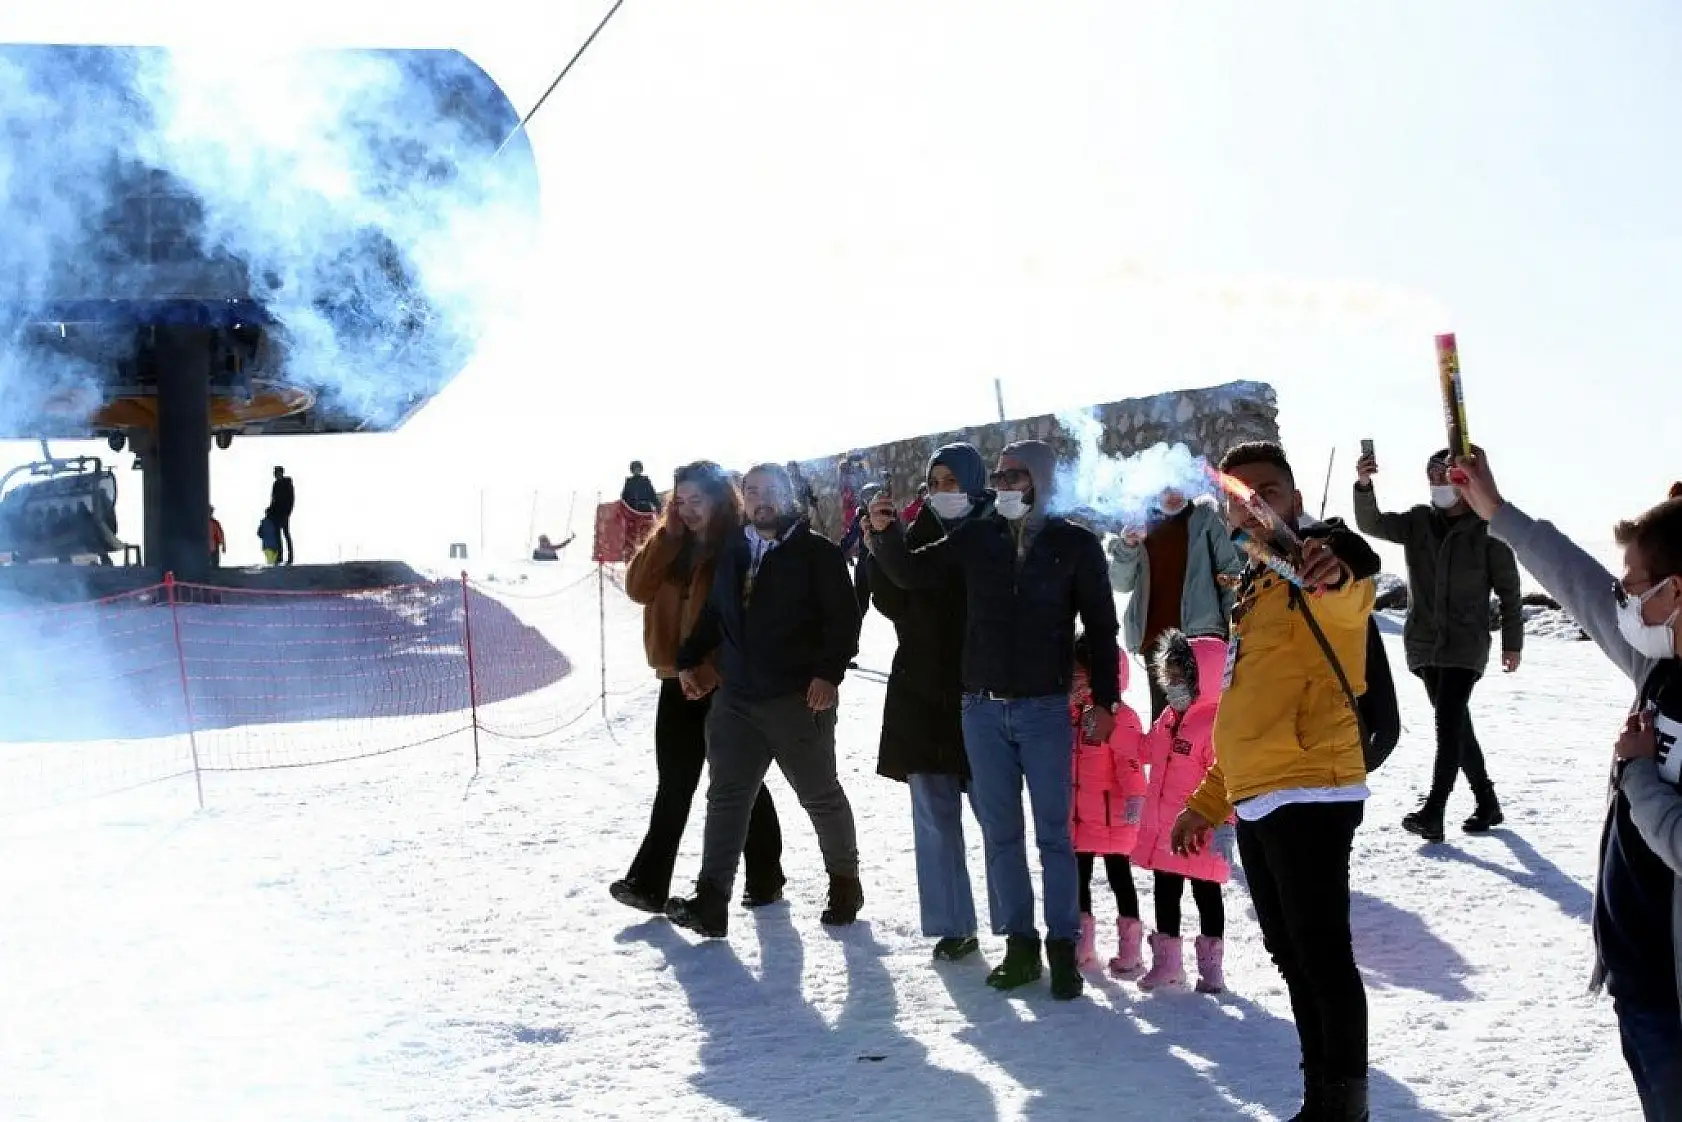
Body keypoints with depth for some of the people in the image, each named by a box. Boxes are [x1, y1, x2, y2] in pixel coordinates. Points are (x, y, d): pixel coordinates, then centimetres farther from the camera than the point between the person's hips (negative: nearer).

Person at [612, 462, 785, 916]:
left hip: (728, 684, -5)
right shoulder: (671, 546, 10)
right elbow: (639, 588, -2)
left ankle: (765, 877, 20)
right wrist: (670, 535, -9)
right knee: (674, 784, 5)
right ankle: (650, 883, 5)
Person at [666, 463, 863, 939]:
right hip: (737, 698, 5)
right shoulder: (732, 555, 15)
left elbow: (843, 617, -10)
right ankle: (710, 903, -5)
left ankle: (844, 882, 27)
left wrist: (829, 672, -19)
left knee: (820, 794, 8)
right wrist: (689, 660, 13)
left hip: (800, 698, -5)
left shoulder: (817, 553, -3)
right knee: (726, 796, -2)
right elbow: (712, 615, 24)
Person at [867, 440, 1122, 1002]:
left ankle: (1063, 948, 6)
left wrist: (1104, 700, -6)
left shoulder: (1075, 544, -1)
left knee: (1054, 832, 0)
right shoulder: (976, 536, 5)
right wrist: (886, 533, -11)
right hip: (983, 708, 3)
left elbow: (1102, 627, 1)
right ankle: (1019, 944, 15)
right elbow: (911, 573, 9)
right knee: (999, 832, 7)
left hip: (1045, 708, -3)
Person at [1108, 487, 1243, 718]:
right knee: (1162, 711, 0)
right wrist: (1127, 547, -11)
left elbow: (1231, 569, 3)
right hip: (1155, 636, 3)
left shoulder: (1205, 519, 8)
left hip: (1202, 630, -3)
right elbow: (1121, 584, 8)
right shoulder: (1140, 526, 14)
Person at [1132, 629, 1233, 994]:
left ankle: (1211, 967, 18)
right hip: (1162, 832, 9)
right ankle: (1166, 964, 28)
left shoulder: (1216, 724, -20)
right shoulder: (1170, 718, 8)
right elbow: (1145, 750, 23)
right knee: (1165, 895, 16)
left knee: (1206, 896, 7)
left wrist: (1222, 823, -25)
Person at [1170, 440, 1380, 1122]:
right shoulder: (1254, 588, 22)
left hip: (1310, 794, -9)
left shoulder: (1319, 569, -6)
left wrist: (1336, 573, -57)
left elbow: (1350, 594, -34)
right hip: (1254, 803, 10)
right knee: (1291, 954, 14)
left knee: (1322, 952, -8)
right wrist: (1207, 803, 26)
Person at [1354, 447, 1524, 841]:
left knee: (1449, 724, -17)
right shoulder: (1419, 522, 5)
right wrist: (1364, 486, -26)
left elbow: (1509, 590, 2)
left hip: (1466, 645, -5)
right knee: (1456, 726, 13)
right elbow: (1371, 523, -8)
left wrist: (1512, 643, 5)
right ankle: (1487, 804, 26)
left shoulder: (1487, 531, -6)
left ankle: (1433, 814, -21)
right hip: (1424, 643, 5)